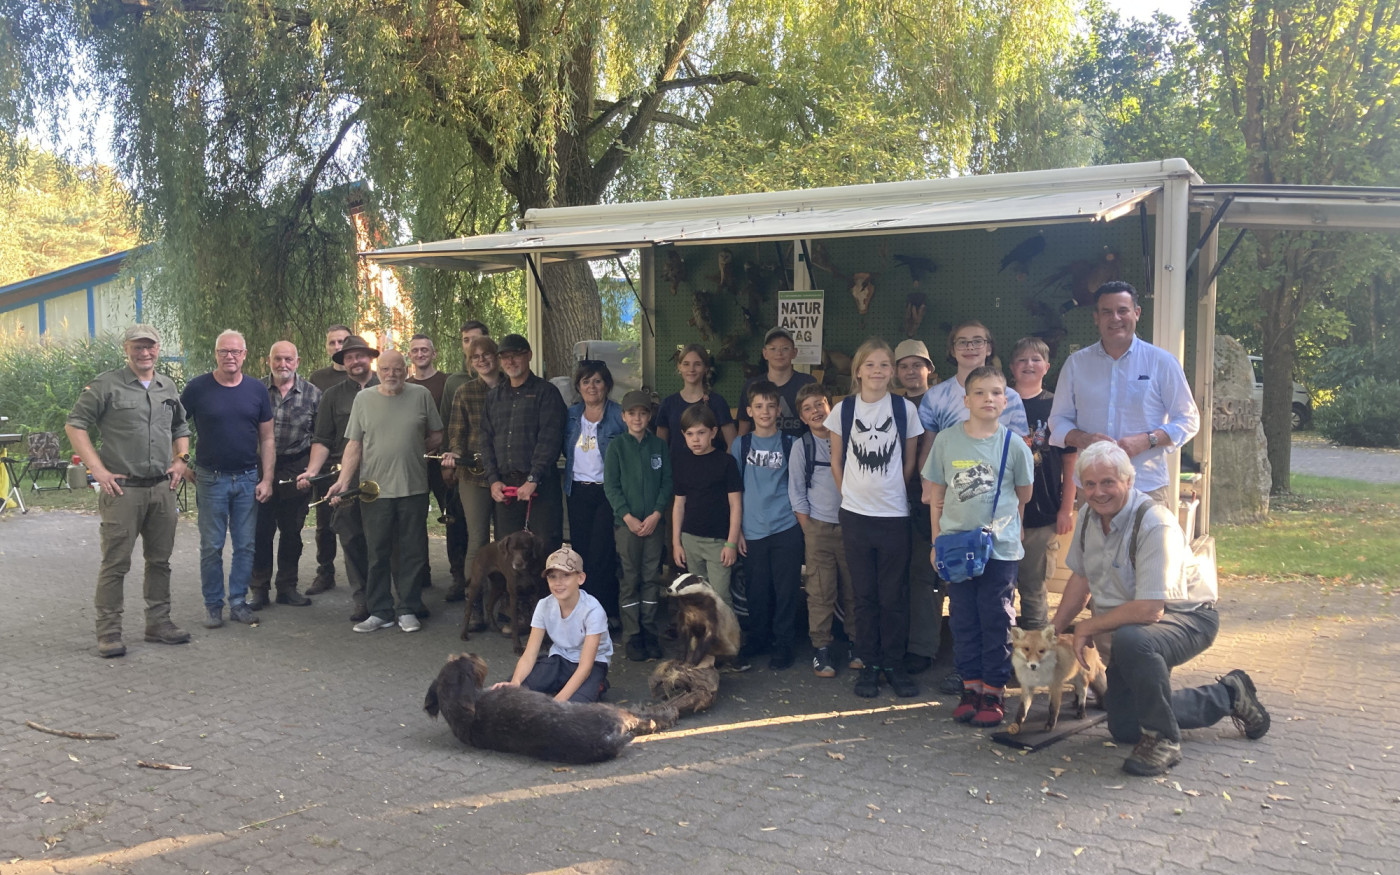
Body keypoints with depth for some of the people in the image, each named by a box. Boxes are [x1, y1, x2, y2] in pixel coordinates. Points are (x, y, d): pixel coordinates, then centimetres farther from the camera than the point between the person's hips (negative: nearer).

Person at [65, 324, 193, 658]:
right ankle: (109, 633, 6)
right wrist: (98, 470, -11)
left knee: (160, 560, 12)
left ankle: (158, 623, 23)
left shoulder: (168, 387, 13)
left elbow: (181, 427, 26)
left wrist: (181, 460, 9)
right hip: (123, 490, -5)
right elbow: (75, 424, -5)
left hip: (162, 489, 5)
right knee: (115, 562, -2)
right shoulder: (106, 384, -4)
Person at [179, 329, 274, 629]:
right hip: (211, 479, -2)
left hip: (248, 480, 2)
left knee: (246, 545, 6)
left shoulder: (257, 390, 4)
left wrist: (267, 479, 0)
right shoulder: (198, 388, -3)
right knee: (211, 546, 4)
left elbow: (267, 438, 6)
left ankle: (238, 601, 17)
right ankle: (213, 604, 15)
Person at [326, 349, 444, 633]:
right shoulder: (363, 399, 6)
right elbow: (354, 445, 4)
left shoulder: (421, 395, 5)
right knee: (378, 553, 6)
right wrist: (343, 481, -5)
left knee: (412, 552, 6)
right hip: (374, 489, 0)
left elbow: (436, 436, 11)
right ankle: (379, 611, 16)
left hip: (413, 488, 0)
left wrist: (412, 450, 0)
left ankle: (408, 610, 17)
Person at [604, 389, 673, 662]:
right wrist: (628, 517, -11)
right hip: (627, 522, -2)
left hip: (654, 522, 2)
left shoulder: (659, 446, 7)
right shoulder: (617, 447, 2)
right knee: (630, 580, 1)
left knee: (652, 578, 5)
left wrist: (657, 514, -8)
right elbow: (611, 485, -2)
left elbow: (667, 482, 4)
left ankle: (651, 634, 13)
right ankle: (632, 637, 8)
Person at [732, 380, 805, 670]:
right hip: (753, 532, 1)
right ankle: (757, 638, 26)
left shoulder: (789, 444, 3)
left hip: (786, 529, -1)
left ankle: (783, 644, 14)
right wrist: (737, 530, 4)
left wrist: (806, 530, 6)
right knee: (757, 590, 8)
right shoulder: (740, 444, 5)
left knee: (786, 590, 2)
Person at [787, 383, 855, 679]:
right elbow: (796, 492, 5)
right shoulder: (801, 446, 4)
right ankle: (821, 649, 5)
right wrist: (808, 529, -1)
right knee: (821, 591, -2)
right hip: (819, 528, -1)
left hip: (851, 523, 1)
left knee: (853, 588, 3)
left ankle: (855, 644, 14)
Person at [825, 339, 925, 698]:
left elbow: (909, 462, 7)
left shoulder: (905, 409, -1)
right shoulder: (843, 409, 1)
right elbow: (837, 461, 9)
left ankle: (894, 664, 19)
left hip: (894, 514, -1)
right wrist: (851, 493, 7)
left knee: (894, 595, 5)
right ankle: (869, 664, 19)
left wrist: (893, 493, 7)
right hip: (855, 514, 1)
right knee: (864, 594, 9)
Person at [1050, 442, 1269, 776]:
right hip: (1129, 625, 9)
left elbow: (1149, 610, -35)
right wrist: (1052, 633, 8)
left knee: (1131, 640, -42)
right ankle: (1229, 696, 32)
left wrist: (1088, 627, -22)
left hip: (1186, 618, -8)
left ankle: (1163, 739, -19)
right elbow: (1081, 577, 11)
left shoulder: (1155, 524, -29)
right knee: (1124, 729, 13)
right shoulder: (1089, 514, -4)